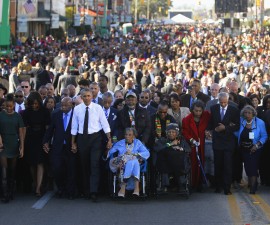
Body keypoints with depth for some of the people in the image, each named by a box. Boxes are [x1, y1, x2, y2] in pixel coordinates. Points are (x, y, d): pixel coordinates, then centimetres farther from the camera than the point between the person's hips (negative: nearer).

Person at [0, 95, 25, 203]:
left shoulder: (17, 116, 3)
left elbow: (21, 133, 3)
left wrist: (22, 147, -2)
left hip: (14, 146, 2)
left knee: (12, 170, 7)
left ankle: (11, 193, 15)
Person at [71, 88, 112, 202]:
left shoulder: (98, 108, -3)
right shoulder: (77, 109, 1)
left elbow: (105, 124, -1)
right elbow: (74, 127, 6)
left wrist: (109, 139, -6)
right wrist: (73, 143, 6)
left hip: (95, 137, -2)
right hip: (82, 138, 2)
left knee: (95, 164, -11)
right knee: (84, 166, 9)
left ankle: (93, 192, -14)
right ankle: (86, 191, 20)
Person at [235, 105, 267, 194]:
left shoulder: (260, 122, -10)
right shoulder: (241, 121, -2)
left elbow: (264, 136, -7)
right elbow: (238, 134, 3)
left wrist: (257, 145, -20)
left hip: (254, 149, -3)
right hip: (244, 149, 3)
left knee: (253, 167, -9)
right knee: (247, 166, 10)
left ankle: (253, 187, -2)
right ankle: (251, 183, 32)